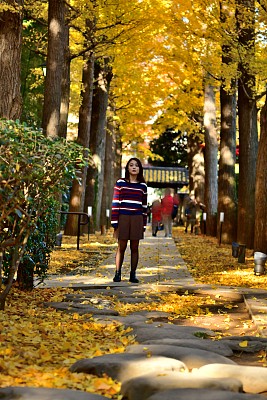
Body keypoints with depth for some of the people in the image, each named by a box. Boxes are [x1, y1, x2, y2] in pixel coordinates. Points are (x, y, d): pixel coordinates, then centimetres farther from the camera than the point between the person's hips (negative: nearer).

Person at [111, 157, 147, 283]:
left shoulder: (143, 186, 8)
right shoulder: (120, 183, 2)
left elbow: (144, 206, 10)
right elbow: (115, 203, 0)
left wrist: (144, 224, 7)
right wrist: (115, 222, -6)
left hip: (137, 219, 2)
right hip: (123, 217, -2)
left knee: (135, 247, 4)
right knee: (121, 247, 0)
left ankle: (133, 274, 10)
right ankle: (117, 273, 7)